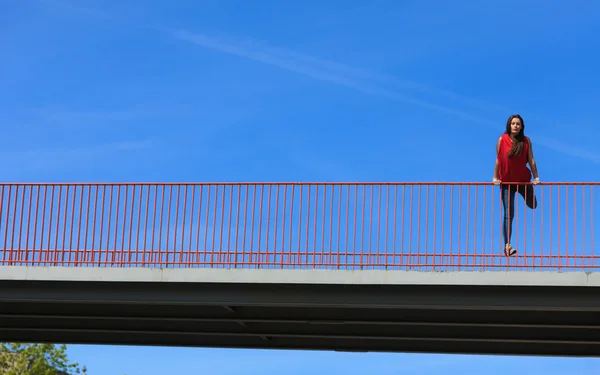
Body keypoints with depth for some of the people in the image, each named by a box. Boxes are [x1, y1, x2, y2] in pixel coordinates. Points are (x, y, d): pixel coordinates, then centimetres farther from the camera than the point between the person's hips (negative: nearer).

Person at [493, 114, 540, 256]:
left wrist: (536, 177, -2)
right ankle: (507, 245, -4)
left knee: (532, 205, 16)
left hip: (524, 180, 2)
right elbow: (498, 160, -2)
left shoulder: (526, 141, -6)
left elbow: (531, 160, -2)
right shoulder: (502, 140, -8)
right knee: (508, 214, -4)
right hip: (506, 182, -2)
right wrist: (495, 178, 1)